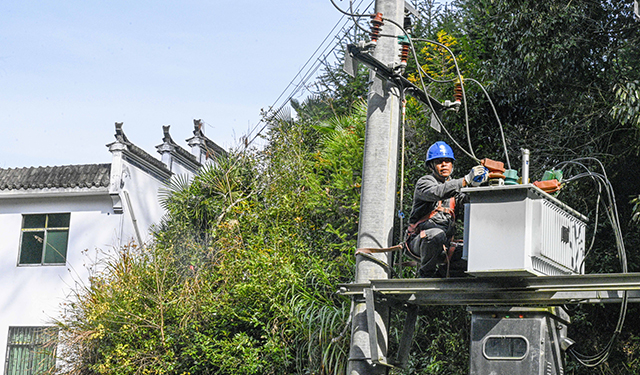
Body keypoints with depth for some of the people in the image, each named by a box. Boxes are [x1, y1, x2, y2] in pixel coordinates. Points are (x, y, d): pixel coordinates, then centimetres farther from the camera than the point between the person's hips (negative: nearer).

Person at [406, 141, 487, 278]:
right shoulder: (424, 182, -2)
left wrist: (475, 185, -20)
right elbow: (437, 192, -26)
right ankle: (426, 272, -15)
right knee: (437, 234, -38)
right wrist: (466, 180, -33)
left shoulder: (454, 185, 18)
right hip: (419, 240, -6)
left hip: (443, 247, 6)